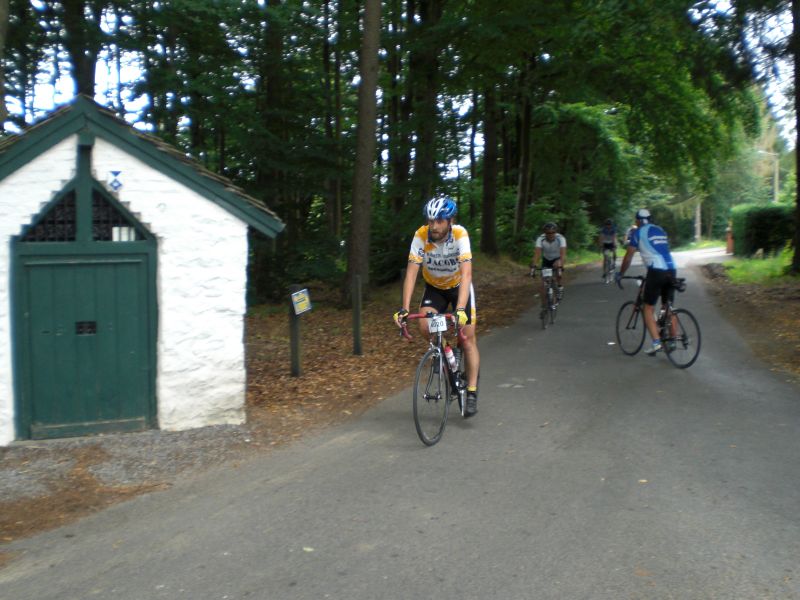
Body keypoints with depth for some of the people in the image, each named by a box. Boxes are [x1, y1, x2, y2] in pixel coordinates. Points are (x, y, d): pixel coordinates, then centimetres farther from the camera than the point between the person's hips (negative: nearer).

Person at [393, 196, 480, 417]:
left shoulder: (460, 234, -31)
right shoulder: (420, 236, -26)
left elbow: (466, 274, -39)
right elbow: (411, 273, -28)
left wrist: (460, 309, -51)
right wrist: (405, 309, -38)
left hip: (459, 286, -1)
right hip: (434, 287, 2)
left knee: (468, 337, -8)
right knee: (425, 326, -23)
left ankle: (472, 393, 3)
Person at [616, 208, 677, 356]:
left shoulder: (638, 232, 6)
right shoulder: (661, 231, 24)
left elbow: (628, 257, 7)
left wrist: (620, 274, 19)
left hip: (656, 271, -6)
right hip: (671, 270, 6)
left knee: (648, 309, 2)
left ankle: (656, 342, -9)